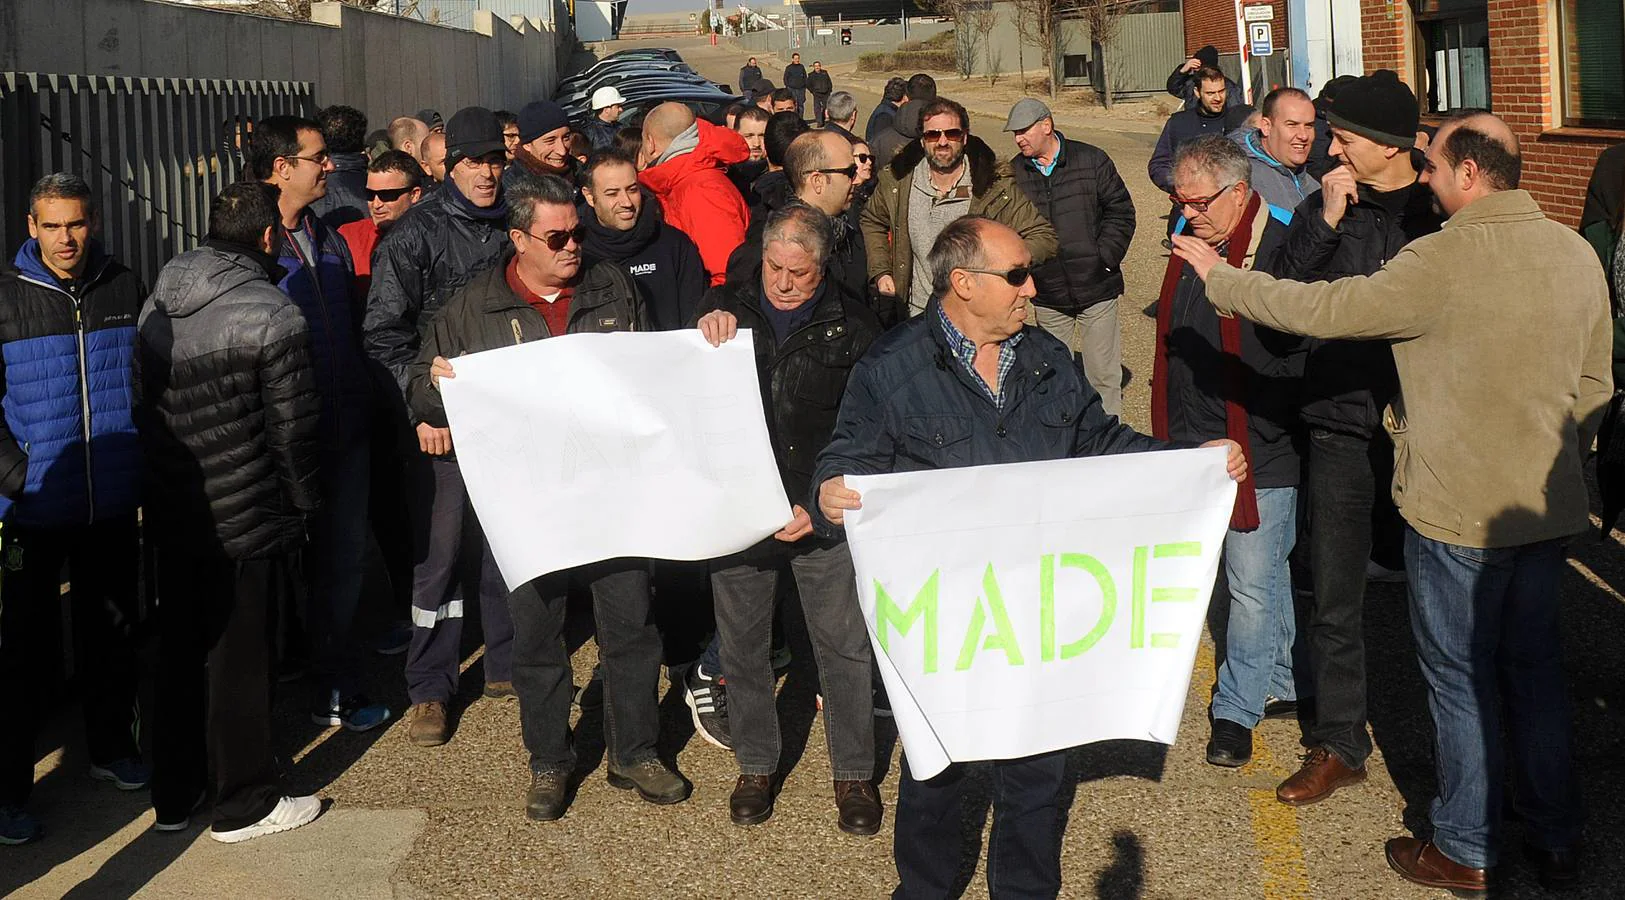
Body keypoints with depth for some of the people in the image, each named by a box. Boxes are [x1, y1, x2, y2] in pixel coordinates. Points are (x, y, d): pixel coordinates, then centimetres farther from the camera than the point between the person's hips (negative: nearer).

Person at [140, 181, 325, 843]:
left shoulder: (156, 305, 4)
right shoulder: (272, 316, -17)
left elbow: (141, 404, 9)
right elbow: (293, 428, -15)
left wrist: (163, 483, 17)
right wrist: (303, 503, 0)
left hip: (169, 514, 7)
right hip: (247, 519, -6)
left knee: (179, 651, 18)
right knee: (238, 659, 5)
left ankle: (173, 795, 30)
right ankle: (243, 804, 17)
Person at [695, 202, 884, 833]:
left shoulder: (852, 324, -3)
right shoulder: (728, 305, 3)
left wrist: (821, 504, -14)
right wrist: (705, 330, -15)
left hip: (823, 515, -2)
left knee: (844, 647, 4)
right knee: (742, 645, 12)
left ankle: (854, 774, 21)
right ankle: (756, 765, 31)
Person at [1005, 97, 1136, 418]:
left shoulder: (1091, 160, -3)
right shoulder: (1014, 172, 3)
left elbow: (1120, 211, 0)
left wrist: (1105, 257, -8)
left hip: (1096, 287, -2)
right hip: (1047, 295, 2)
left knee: (1102, 375, 2)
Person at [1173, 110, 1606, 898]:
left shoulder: (1445, 258, -21)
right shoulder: (1577, 253, 1)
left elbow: (1321, 310, -19)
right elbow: (1594, 385, 9)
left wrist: (1216, 277, -8)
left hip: (1459, 511, -6)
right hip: (1549, 507, 7)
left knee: (1460, 678, 8)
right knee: (1534, 665, 19)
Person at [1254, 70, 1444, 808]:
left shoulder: (1444, 213, -3)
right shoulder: (1321, 209, 1)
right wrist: (1324, 223, -18)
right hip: (1343, 428, 1)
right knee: (1334, 599, 8)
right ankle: (1337, 746, 22)